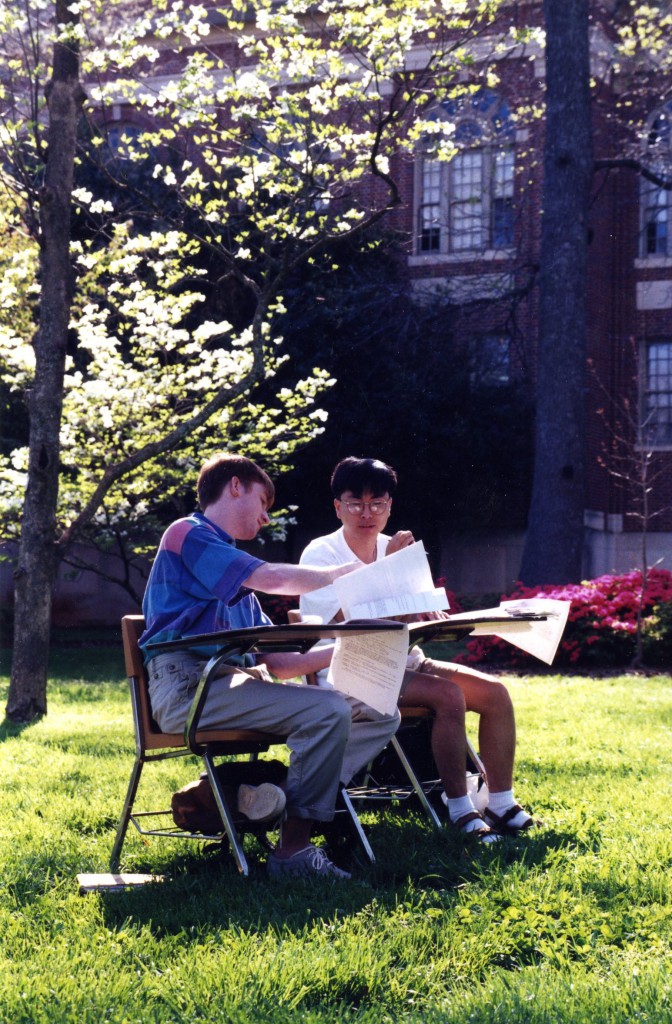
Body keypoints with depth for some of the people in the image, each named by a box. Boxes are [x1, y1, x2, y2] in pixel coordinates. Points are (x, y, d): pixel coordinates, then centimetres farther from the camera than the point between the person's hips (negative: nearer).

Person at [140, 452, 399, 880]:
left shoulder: (235, 573, 29)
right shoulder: (187, 534, 2)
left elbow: (279, 664, 21)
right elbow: (271, 578, -13)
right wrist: (345, 573, 1)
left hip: (237, 684, 9)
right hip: (190, 687, -9)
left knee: (381, 715, 0)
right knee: (328, 710, -27)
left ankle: (260, 791, -18)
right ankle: (294, 852, -18)